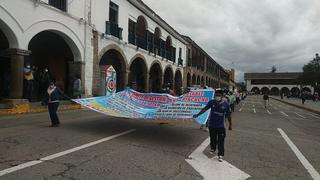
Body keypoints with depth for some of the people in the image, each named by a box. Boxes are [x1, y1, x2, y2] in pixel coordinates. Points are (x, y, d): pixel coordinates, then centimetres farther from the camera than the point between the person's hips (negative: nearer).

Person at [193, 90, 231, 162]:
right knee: (213, 138, 19)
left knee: (221, 141, 0)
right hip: (212, 125, 2)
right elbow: (205, 109, -1)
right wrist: (197, 114, -2)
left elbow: (228, 115, 2)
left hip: (221, 126, -2)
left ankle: (220, 155, 12)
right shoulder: (211, 102, -8)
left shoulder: (226, 104, -9)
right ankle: (213, 149, 44)